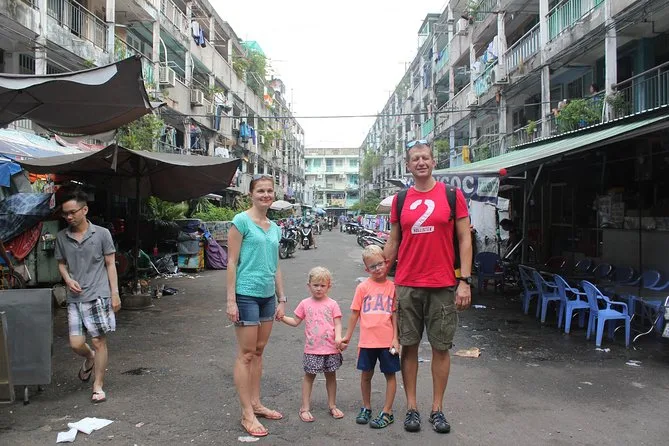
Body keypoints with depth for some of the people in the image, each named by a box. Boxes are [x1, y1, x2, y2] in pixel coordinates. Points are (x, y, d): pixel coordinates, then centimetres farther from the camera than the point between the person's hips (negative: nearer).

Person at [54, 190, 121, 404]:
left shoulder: (102, 233, -4)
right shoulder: (61, 237, 5)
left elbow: (110, 264, 0)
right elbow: (61, 264, 17)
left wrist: (115, 294, -4)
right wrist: (68, 280, -5)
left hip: (98, 296, -3)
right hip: (75, 298, 3)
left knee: (99, 341, 2)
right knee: (76, 343, 2)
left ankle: (98, 386, 16)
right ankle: (90, 358, 38)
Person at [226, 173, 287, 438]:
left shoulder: (274, 227, 11)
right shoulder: (241, 221, -8)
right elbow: (232, 263, -11)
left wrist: (282, 299, 13)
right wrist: (231, 300, -15)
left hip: (267, 296, 7)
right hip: (246, 294, -7)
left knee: (258, 352, 14)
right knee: (246, 354, 0)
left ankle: (256, 404, 26)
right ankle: (247, 415, 8)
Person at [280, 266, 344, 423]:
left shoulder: (332, 304, -1)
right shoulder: (305, 304, 2)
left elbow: (337, 323, -4)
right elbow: (295, 321, 8)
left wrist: (338, 337, -21)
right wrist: (283, 317, -7)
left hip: (331, 348, 0)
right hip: (312, 349, 0)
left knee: (331, 375, 13)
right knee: (309, 376, 7)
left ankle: (332, 405, 28)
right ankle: (305, 408, 17)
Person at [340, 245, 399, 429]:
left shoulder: (392, 287, -1)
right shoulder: (363, 287, 0)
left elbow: (395, 314, 1)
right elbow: (355, 313, 5)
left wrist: (395, 338, -5)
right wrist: (348, 336, 9)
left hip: (387, 341, -1)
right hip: (367, 340, 1)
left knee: (390, 374, 7)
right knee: (366, 374, 13)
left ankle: (387, 412, 19)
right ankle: (366, 408, 30)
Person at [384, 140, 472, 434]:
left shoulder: (452, 195, 0)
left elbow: (465, 240, -1)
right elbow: (393, 243, 12)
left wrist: (465, 282, -8)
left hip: (443, 286, -2)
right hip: (407, 286, 2)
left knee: (441, 347, 7)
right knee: (409, 346, 7)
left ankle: (437, 408, 21)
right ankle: (411, 407, 21)